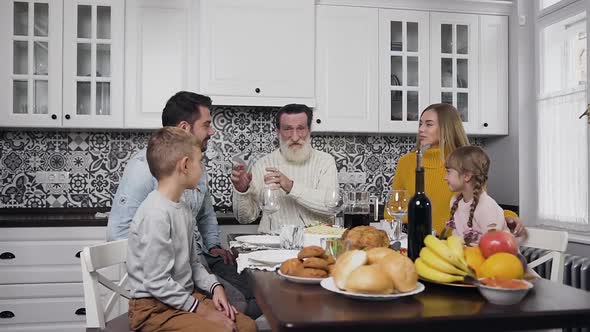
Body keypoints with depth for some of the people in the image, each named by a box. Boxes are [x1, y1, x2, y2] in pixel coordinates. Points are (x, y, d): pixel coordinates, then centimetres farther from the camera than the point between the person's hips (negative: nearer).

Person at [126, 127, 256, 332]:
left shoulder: (183, 208, 6)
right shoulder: (156, 214, -23)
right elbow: (157, 283, -22)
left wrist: (215, 286, -1)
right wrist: (201, 310, -15)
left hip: (186, 297, 9)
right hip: (154, 307, -8)